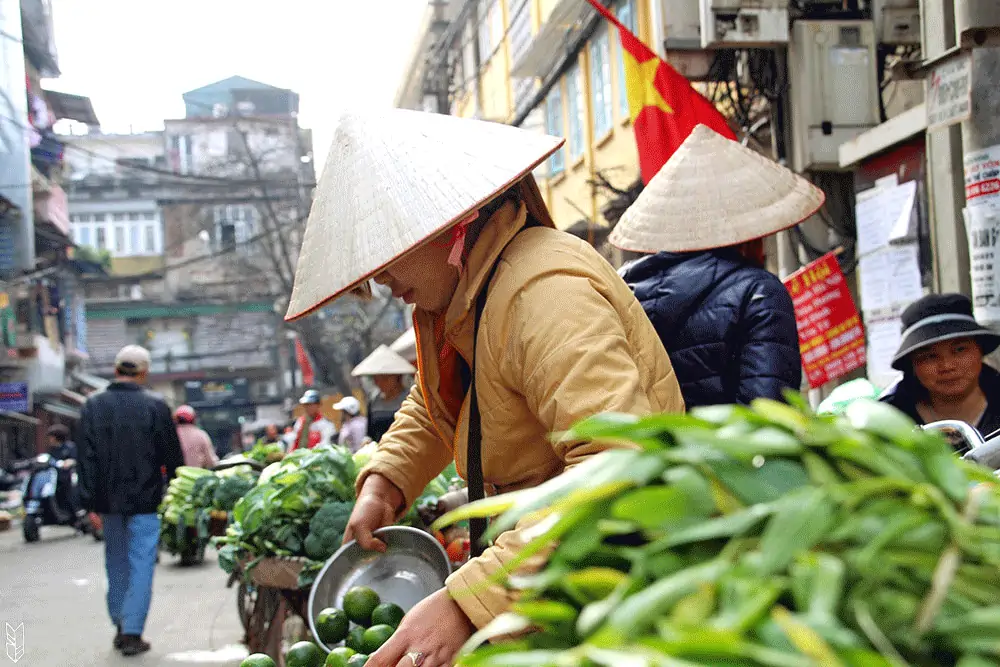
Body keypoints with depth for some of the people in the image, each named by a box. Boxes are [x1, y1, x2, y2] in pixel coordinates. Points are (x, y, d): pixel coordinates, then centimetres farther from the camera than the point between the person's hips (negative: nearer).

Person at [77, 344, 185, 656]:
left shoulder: (93, 406, 1)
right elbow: (173, 456, -3)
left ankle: (120, 626, 23)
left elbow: (87, 459, -2)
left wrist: (91, 504, 0)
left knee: (116, 563, 16)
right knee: (141, 564, 1)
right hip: (144, 501, -3)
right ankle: (132, 633, -3)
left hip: (108, 501, 3)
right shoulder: (155, 406, -8)